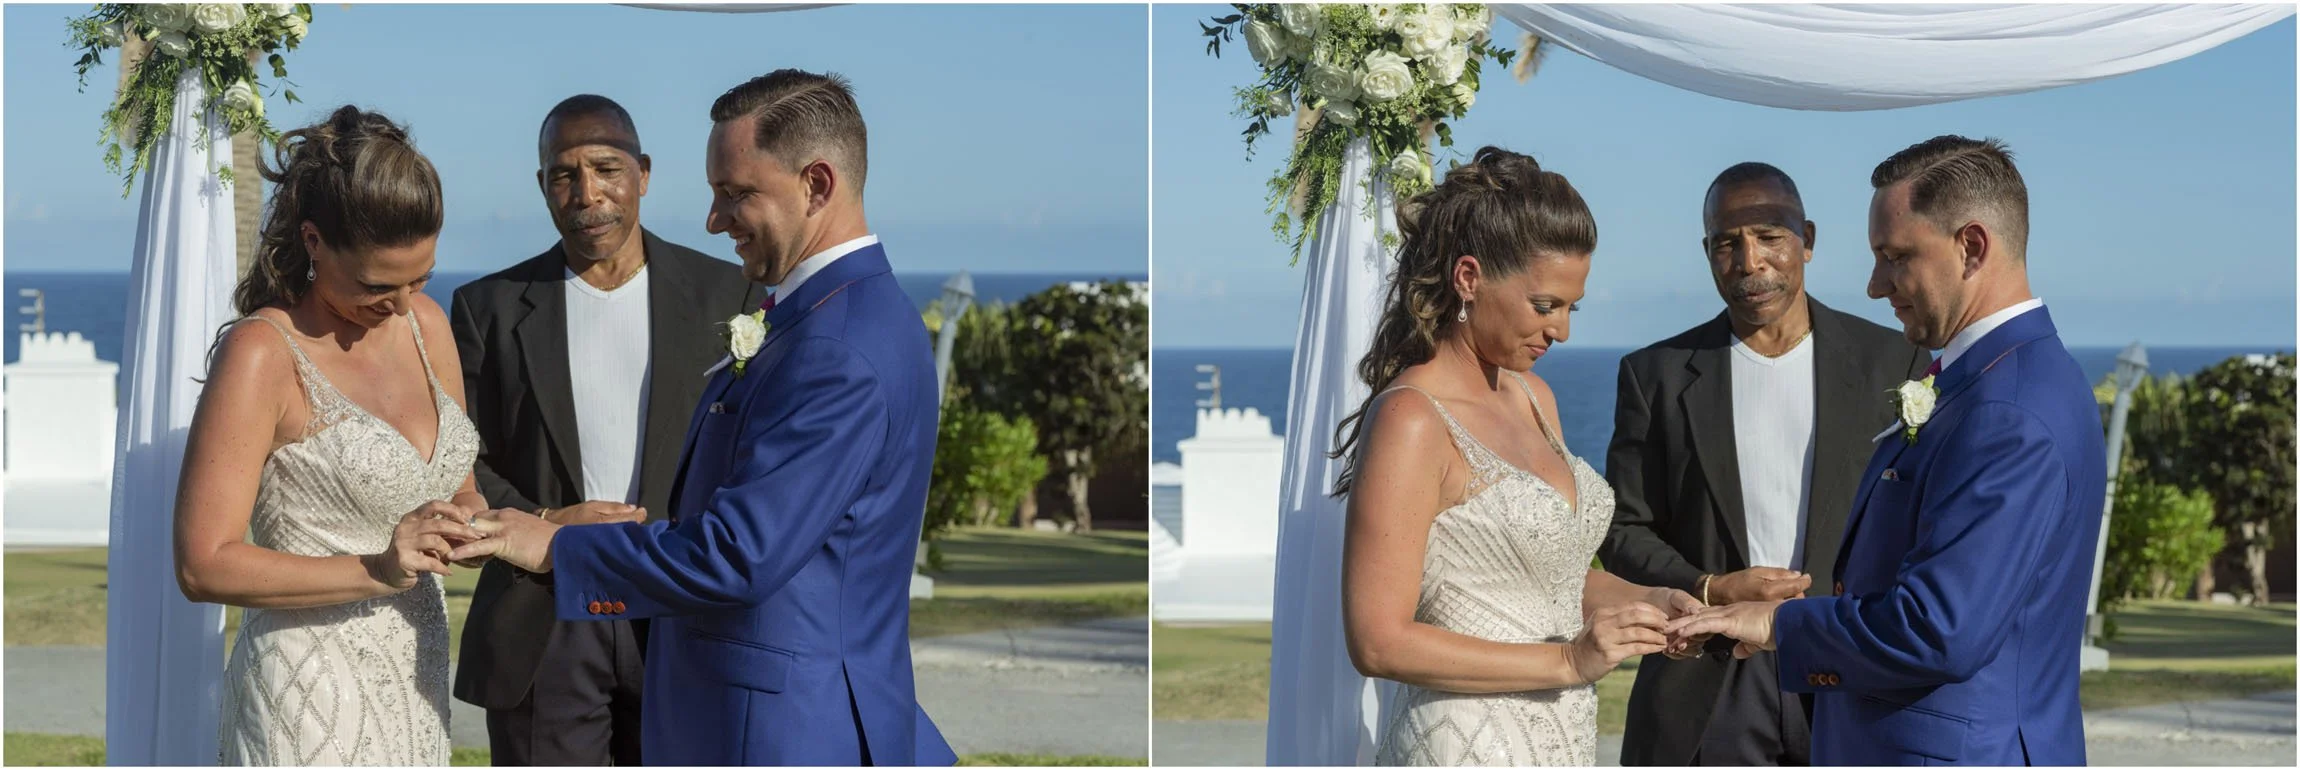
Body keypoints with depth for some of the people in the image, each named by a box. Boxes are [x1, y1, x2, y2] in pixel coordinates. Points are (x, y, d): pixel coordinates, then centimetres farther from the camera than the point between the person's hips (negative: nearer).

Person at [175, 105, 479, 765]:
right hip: (313, 697, -7)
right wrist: (377, 570, -25)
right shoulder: (263, 352, -12)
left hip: (414, 683, 7)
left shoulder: (424, 322, 9)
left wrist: (469, 522, -4)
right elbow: (204, 565, -16)